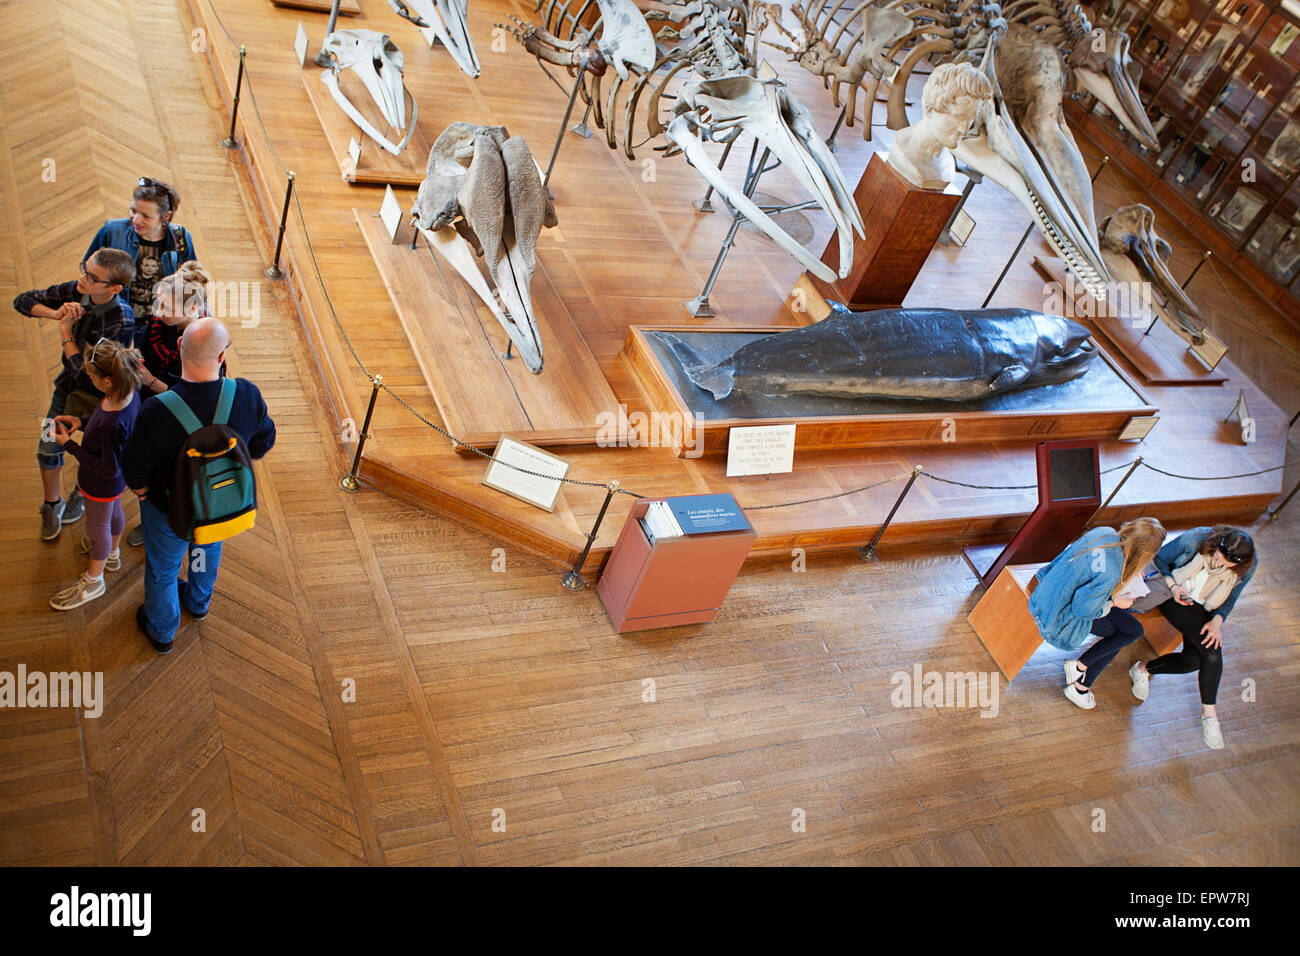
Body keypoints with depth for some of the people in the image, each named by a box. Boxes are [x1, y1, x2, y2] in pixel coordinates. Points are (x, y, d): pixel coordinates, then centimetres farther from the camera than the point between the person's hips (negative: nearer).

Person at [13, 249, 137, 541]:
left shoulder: (122, 323, -34)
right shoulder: (75, 291, -17)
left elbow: (87, 372, -31)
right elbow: (22, 300, -4)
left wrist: (65, 331, -25)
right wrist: (56, 313, -23)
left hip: (99, 394, -5)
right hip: (68, 384, 5)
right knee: (48, 448, 12)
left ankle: (81, 495, 49)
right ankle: (52, 503, 38)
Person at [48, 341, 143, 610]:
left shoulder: (112, 424, -43)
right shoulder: (129, 392, -19)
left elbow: (109, 468, -30)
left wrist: (69, 445, -25)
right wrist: (82, 423, -7)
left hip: (102, 486, -8)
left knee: (97, 527, 17)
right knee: (114, 513, 33)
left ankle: (93, 582, 44)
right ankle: (112, 554, 63)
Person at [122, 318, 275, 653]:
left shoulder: (157, 411, -36)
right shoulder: (247, 395, -30)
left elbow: (134, 471, -21)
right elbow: (263, 442, -10)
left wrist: (141, 491, 2)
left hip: (169, 510, -2)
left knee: (162, 568, 27)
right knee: (209, 550, 35)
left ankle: (162, 632, 54)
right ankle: (198, 603, 65)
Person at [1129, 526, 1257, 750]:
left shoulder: (1248, 567, -14)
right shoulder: (1194, 540, -25)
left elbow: (1229, 599, 1)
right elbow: (1159, 558, -9)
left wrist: (1217, 621, -16)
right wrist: (1173, 586, -23)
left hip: (1203, 608, 4)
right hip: (1173, 596, -4)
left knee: (1193, 661, -21)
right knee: (1212, 652, -24)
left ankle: (1144, 668, 2)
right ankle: (1209, 713, -11)